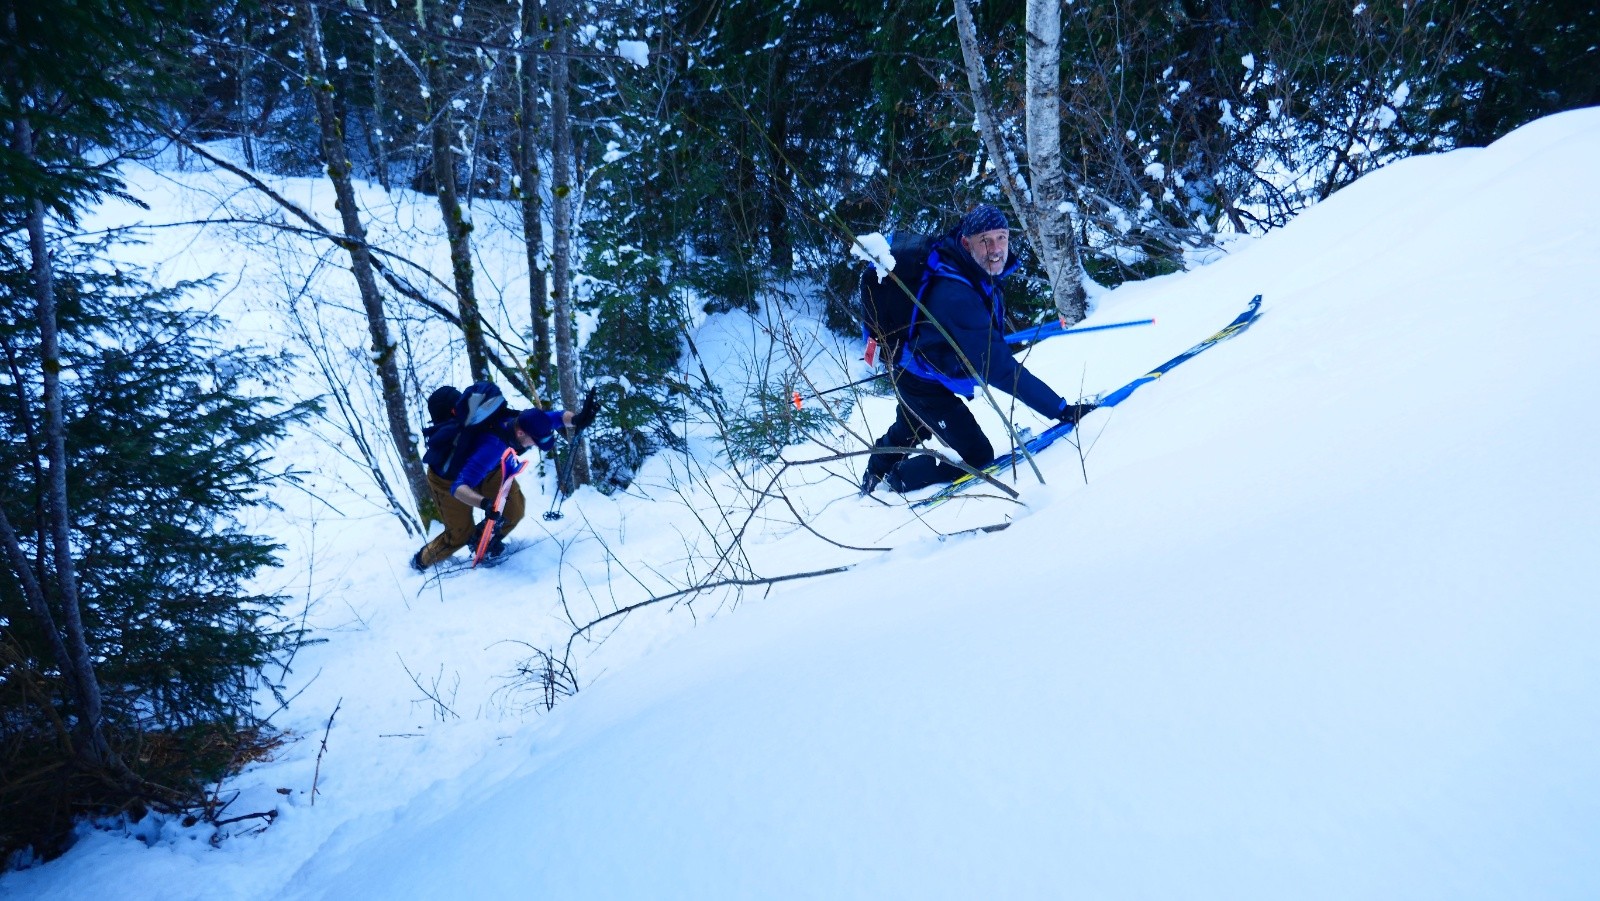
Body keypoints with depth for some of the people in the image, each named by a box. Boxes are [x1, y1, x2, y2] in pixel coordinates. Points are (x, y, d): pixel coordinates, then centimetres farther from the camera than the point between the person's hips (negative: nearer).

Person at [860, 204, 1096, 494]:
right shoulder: (957, 296, -40)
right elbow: (999, 368, -41)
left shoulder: (979, 273, -12)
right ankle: (898, 478, 17)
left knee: (910, 430, 34)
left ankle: (876, 472, 61)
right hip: (922, 385, -9)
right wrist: (1060, 409, -41)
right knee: (978, 457, -2)